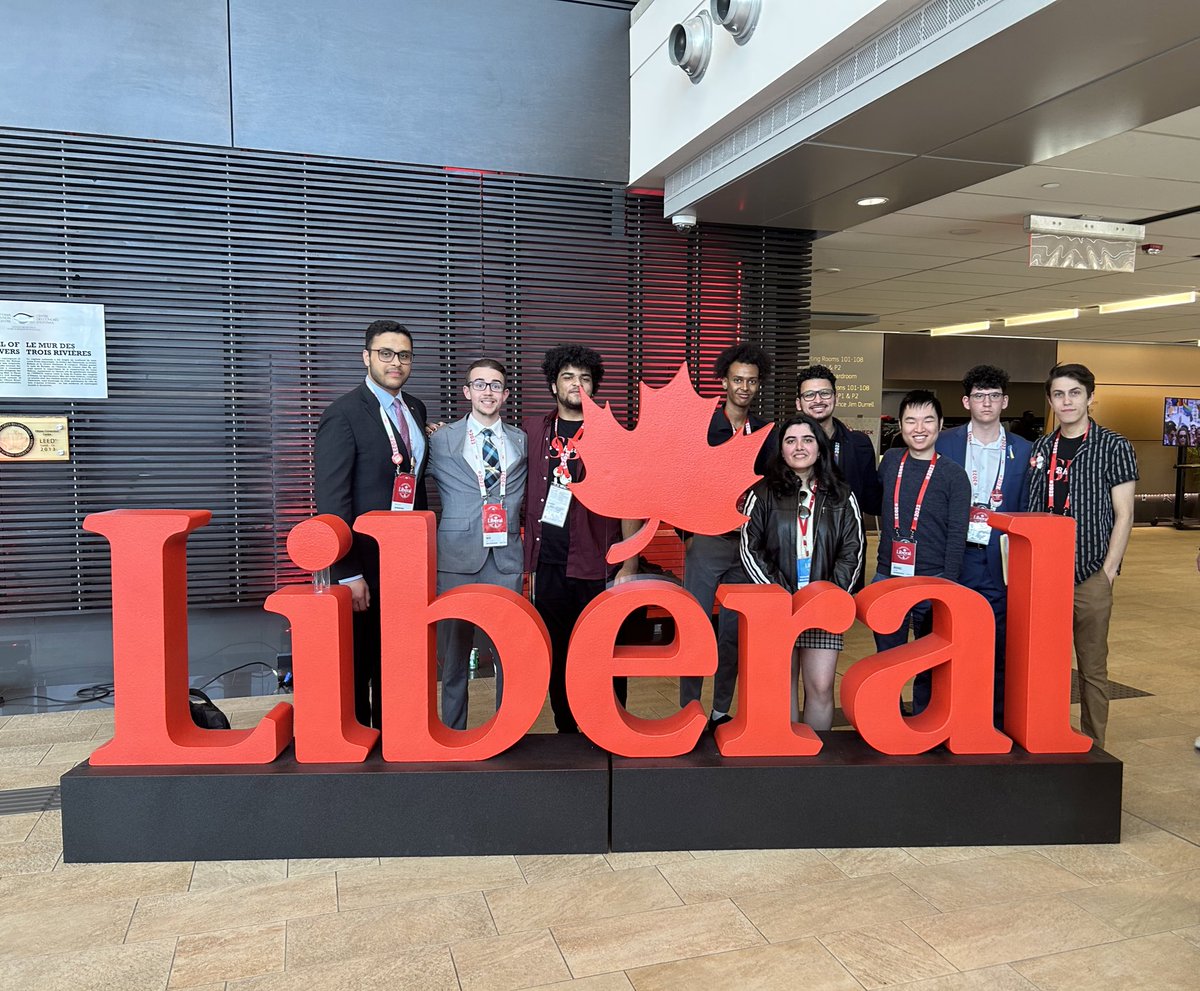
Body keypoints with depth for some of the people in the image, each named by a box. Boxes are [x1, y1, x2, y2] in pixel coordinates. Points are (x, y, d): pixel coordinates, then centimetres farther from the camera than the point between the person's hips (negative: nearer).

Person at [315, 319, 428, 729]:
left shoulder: (415, 409, 9)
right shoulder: (343, 414, -12)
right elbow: (331, 500, -16)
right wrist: (349, 573, -19)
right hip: (365, 563, -6)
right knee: (358, 661, 8)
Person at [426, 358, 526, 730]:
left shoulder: (522, 441, 11)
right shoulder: (442, 440, 4)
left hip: (506, 557, 2)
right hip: (458, 556, -2)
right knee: (454, 650, 5)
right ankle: (453, 731, 18)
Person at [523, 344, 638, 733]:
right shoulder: (532, 431, 10)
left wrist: (629, 565, -6)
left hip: (599, 565, -2)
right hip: (549, 564, 3)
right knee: (556, 654, 10)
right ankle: (566, 731, 25)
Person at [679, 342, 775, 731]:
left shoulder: (765, 432, 7)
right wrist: (686, 533, -5)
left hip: (748, 542, 4)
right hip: (706, 540, -4)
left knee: (735, 632, 9)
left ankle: (722, 711, 21)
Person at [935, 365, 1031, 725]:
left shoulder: (1022, 450, 7)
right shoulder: (944, 443, 2)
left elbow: (1027, 511, 10)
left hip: (999, 563, 1)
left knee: (998, 647, 5)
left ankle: (997, 723, 17)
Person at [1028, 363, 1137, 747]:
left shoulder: (1114, 447, -2)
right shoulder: (1040, 449, 10)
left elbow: (1123, 515, -4)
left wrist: (1108, 571, -9)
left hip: (1090, 576, -4)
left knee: (1092, 668, 5)